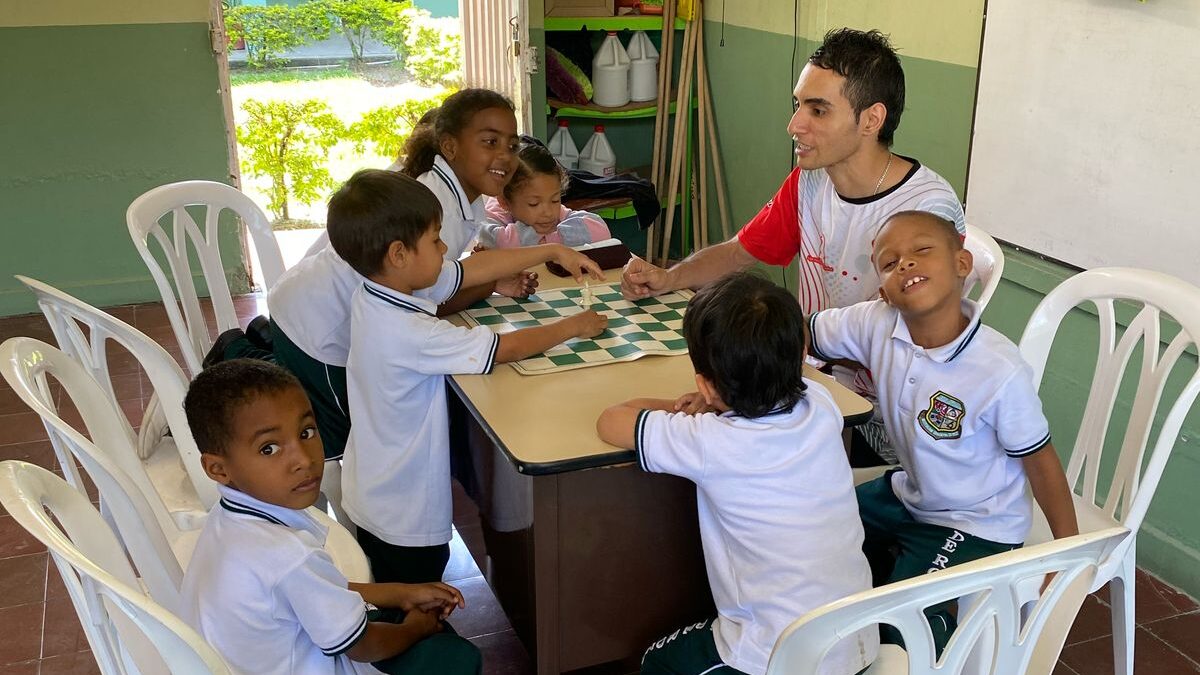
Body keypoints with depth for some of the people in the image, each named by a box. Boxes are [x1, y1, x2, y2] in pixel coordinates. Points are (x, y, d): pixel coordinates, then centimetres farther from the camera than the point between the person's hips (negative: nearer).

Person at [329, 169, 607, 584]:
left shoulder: (373, 292, -6)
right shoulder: (408, 332, -32)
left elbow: (474, 268, 1)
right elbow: (505, 348, -24)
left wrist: (553, 252, 7)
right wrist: (572, 326, -8)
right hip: (406, 518, -8)